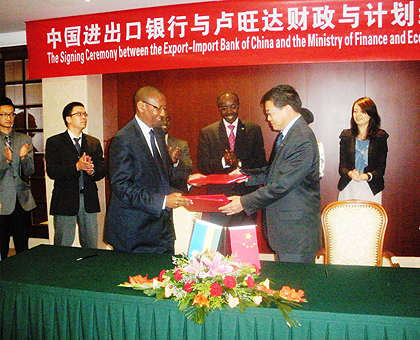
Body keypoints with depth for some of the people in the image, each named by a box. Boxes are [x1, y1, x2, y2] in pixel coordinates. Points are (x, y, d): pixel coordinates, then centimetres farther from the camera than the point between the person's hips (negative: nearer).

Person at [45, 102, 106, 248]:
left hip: (89, 200, 3)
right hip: (65, 200, -3)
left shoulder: (94, 143, 14)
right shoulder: (54, 142, 2)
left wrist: (92, 171, -15)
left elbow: (102, 169, 7)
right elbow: (52, 172, -10)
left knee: (91, 246, 8)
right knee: (63, 247, 4)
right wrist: (77, 166, -21)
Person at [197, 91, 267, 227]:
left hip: (247, 195, 1)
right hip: (218, 195, 0)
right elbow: (201, 165, -1)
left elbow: (261, 163, 2)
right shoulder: (207, 132, 6)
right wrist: (223, 161, -18)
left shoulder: (254, 130, 7)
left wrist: (239, 163, -15)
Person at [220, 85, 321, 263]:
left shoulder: (302, 139, -22)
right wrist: (248, 175, 7)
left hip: (296, 230, -9)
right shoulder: (286, 133, 11)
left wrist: (244, 202, -17)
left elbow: (281, 185, -24)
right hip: (284, 225, 9)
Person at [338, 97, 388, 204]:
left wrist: (366, 176, -21)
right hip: (348, 188, 1)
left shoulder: (380, 136, 2)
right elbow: (342, 166, 3)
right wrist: (350, 174, -19)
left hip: (371, 189, -1)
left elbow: (381, 168, -1)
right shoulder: (346, 135, 7)